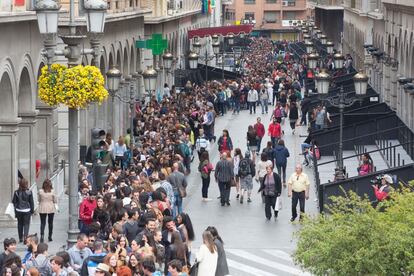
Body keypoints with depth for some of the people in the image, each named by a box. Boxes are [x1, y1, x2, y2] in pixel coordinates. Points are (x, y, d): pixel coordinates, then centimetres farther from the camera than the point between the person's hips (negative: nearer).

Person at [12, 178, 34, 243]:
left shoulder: (16, 192, -5)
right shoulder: (29, 192, -8)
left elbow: (14, 202, 1)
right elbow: (31, 202, -2)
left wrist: (15, 211, 11)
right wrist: (32, 210, 8)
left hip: (18, 210, 2)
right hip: (27, 210, -2)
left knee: (20, 224, 13)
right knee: (26, 224, 3)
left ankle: (20, 238, 17)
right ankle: (25, 236, -13)